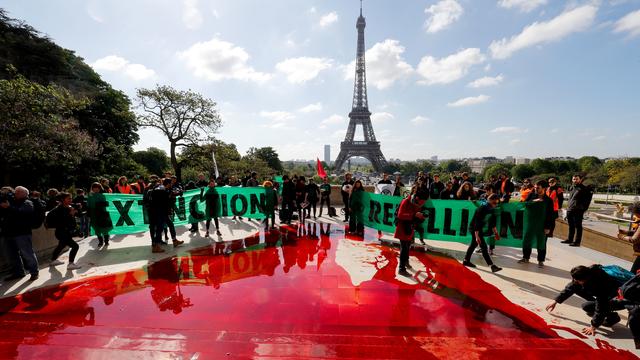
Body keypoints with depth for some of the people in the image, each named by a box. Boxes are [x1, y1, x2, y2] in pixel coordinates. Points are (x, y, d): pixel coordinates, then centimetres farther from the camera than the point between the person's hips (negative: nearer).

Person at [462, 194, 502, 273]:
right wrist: (477, 236, -31)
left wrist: (495, 233, 15)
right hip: (475, 228, -10)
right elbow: (476, 222, -29)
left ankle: (466, 261, 32)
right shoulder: (482, 208, -27)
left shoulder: (490, 209, -1)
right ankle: (492, 266, -9)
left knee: (474, 244, 19)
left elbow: (492, 221, 13)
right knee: (484, 247, -11)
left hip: (480, 228, 10)